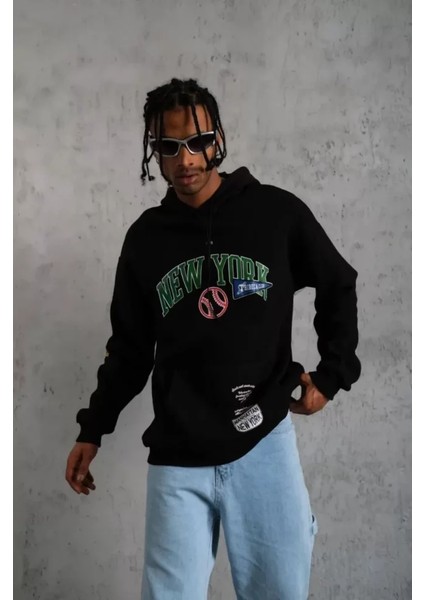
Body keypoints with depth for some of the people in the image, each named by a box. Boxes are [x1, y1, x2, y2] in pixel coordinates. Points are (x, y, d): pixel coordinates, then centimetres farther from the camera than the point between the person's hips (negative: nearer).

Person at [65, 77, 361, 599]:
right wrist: (92, 430, 12)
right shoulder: (146, 237, 4)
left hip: (263, 442, -1)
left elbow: (338, 289, 11)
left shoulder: (277, 213, -3)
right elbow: (129, 346, 12)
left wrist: (332, 376, 4)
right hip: (177, 459, 1)